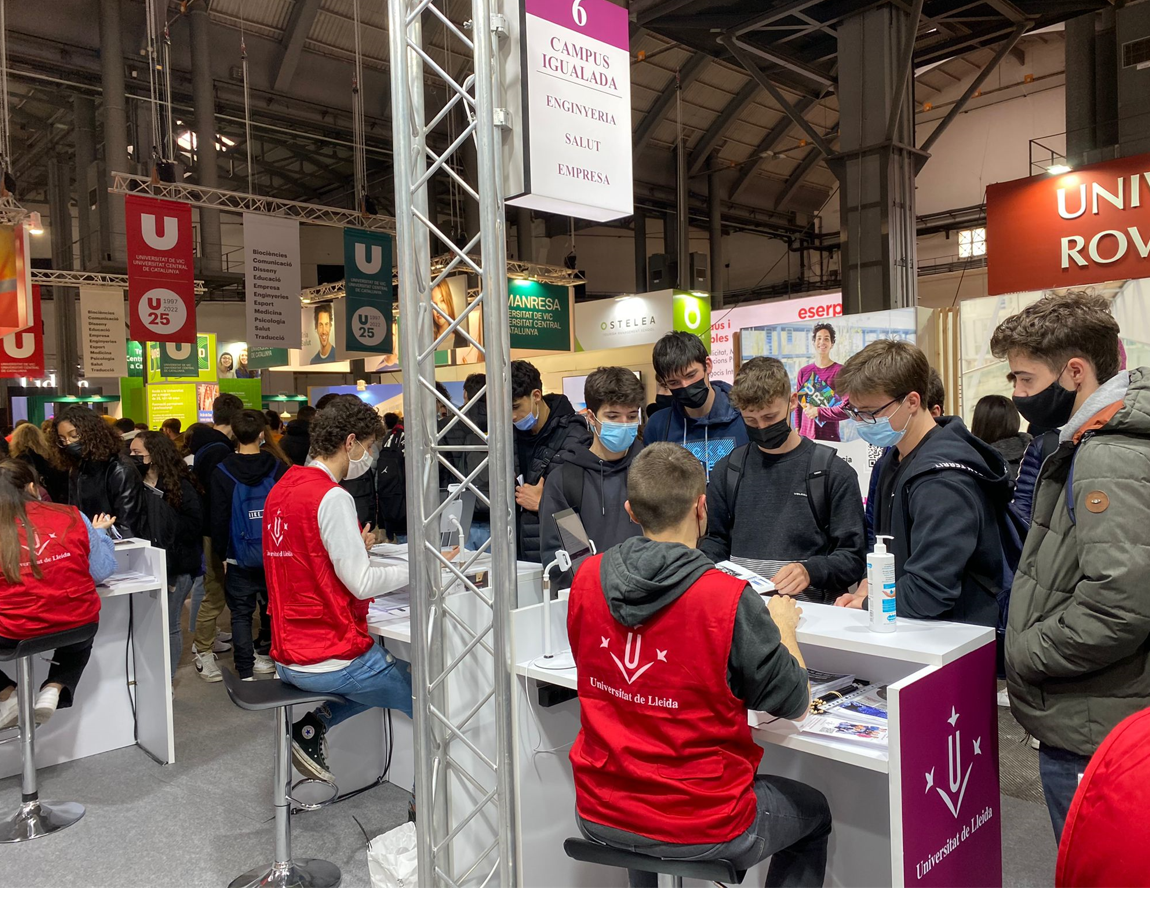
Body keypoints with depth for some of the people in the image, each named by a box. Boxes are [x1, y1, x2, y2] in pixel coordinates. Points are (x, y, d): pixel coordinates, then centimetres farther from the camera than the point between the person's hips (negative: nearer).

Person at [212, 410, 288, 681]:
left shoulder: (222, 472, -7)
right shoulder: (279, 468, -5)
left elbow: (219, 518, -4)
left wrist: (221, 553, 6)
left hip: (240, 558, -1)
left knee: (241, 614, 7)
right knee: (272, 609, 15)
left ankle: (245, 672, 8)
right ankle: (267, 654, 26)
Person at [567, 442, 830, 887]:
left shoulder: (586, 578, -9)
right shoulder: (730, 600, -24)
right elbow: (793, 703, -11)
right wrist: (782, 628, 7)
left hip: (599, 815, 5)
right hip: (700, 827, -4)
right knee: (814, 812, 26)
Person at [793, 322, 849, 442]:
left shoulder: (840, 371, -4)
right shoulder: (804, 372, 8)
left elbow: (847, 408, -11)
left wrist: (817, 412, -12)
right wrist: (797, 430, 6)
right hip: (805, 436, 3)